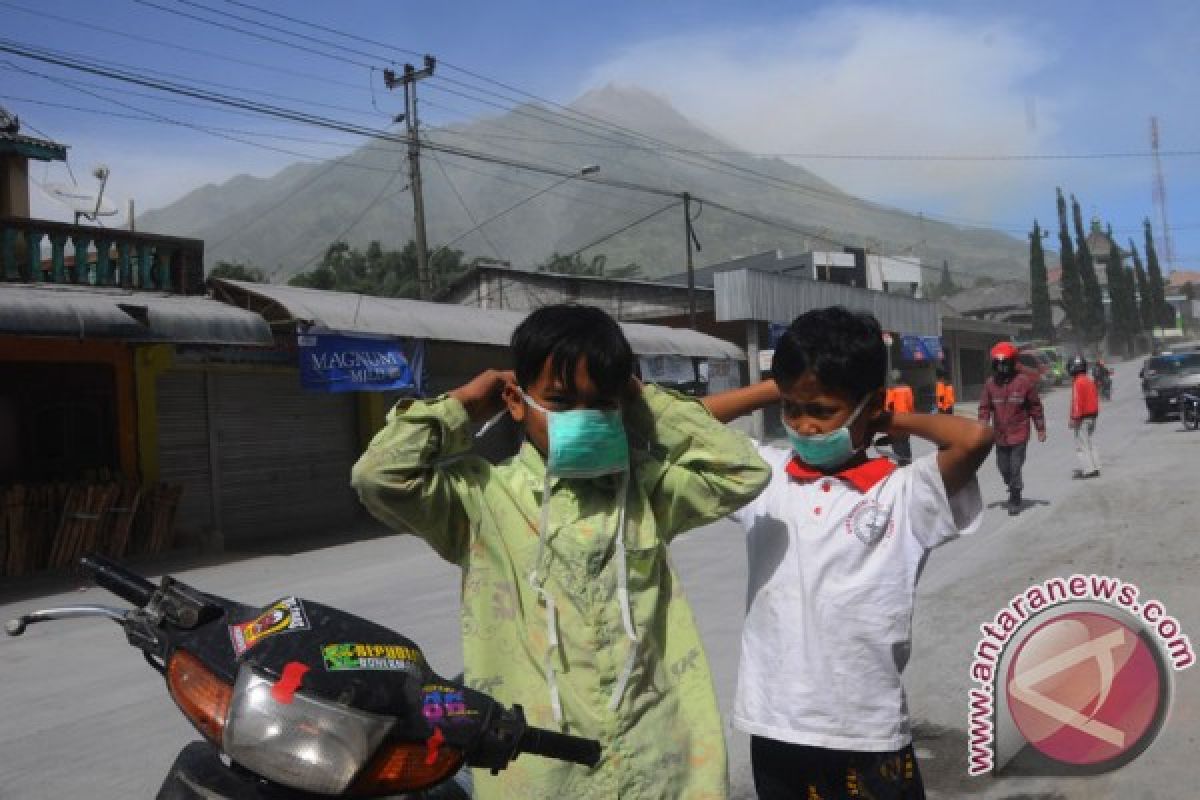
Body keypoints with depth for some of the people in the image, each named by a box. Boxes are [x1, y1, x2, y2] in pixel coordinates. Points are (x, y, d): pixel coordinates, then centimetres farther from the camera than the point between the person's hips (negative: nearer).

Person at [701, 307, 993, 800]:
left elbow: (975, 440, -23)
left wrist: (897, 422, -5)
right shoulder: (765, 476, 3)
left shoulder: (902, 494, -8)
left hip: (868, 735, -3)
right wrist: (773, 390, 2)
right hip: (775, 730, 3)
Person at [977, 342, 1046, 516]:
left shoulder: (1024, 381, -7)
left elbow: (1035, 406, 1)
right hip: (1000, 435, 4)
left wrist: (1041, 429, 4)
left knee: (1015, 469, -6)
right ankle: (1015, 488, 40)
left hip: (1019, 435, -4)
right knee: (1004, 469, 13)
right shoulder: (990, 383, 1)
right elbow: (985, 407, 7)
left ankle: (1015, 501, 9)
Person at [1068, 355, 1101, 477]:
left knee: (1081, 445, -4)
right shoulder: (1090, 381, 11)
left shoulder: (1078, 383, -17)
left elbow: (1077, 402, -20)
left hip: (1083, 418, -9)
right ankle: (1094, 467, 21)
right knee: (1088, 443, 19)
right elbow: (1095, 399, 17)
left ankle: (1088, 470, -6)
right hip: (1093, 415, 9)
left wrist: (1074, 418, -18)